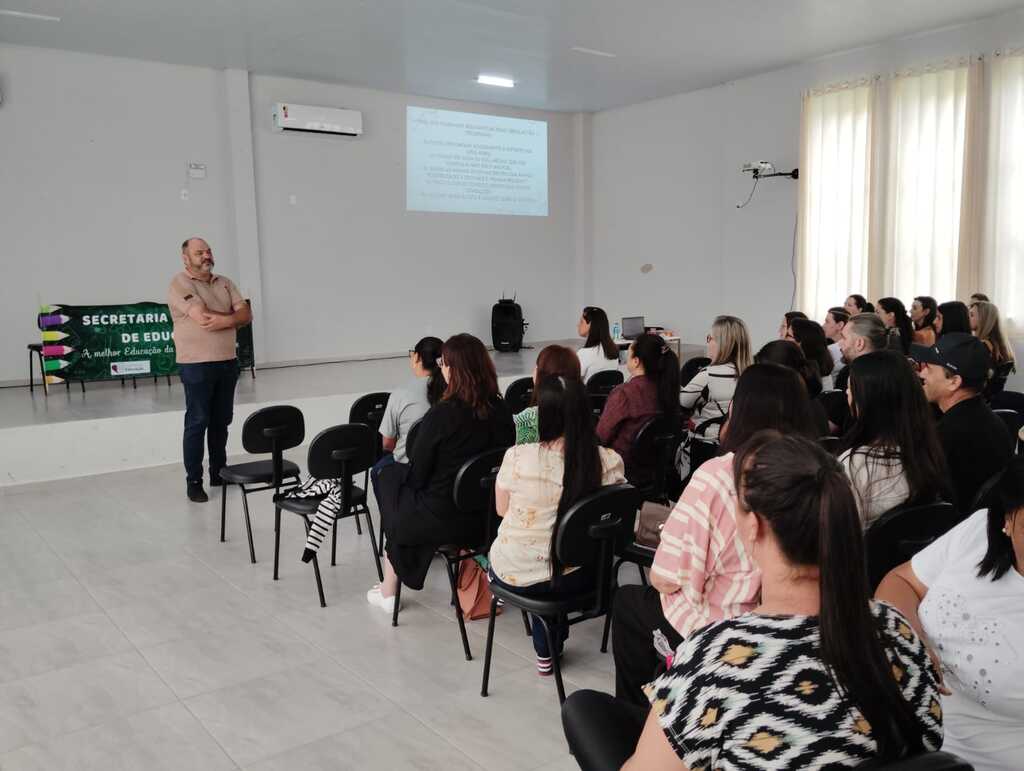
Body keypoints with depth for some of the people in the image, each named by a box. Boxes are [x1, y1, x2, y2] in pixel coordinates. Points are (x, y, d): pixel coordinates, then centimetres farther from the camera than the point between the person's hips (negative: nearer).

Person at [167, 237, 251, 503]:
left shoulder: (225, 283, 12)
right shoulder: (179, 284, -8)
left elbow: (246, 315, 2)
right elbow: (202, 317, -21)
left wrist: (222, 321, -17)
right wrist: (232, 316, -7)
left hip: (227, 363, 6)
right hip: (196, 365, -6)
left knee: (221, 421, 12)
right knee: (197, 424, -1)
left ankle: (219, 473, 24)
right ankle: (194, 482, 6)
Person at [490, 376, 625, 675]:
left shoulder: (517, 457, -20)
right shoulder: (610, 462, -17)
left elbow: (502, 509, -2)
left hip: (514, 576, -1)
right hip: (571, 577, 1)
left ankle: (546, 652, 43)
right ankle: (551, 648, 46)